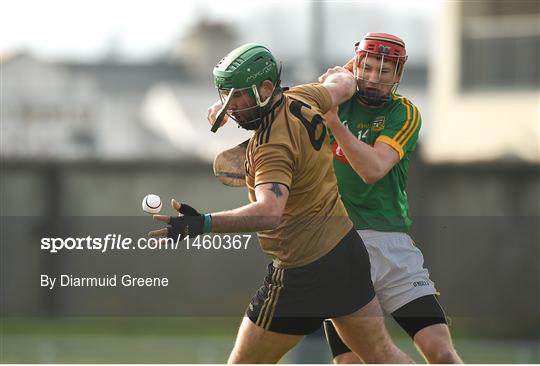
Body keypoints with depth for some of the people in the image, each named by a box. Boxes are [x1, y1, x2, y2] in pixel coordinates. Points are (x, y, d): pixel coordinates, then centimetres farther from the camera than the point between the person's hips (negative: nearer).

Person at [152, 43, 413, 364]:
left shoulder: (273, 145, -25)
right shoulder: (303, 100, 0)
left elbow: (269, 211, -41)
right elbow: (343, 85, 23)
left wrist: (204, 224, -52)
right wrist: (339, 74, 48)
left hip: (304, 274, -9)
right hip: (348, 249, 9)